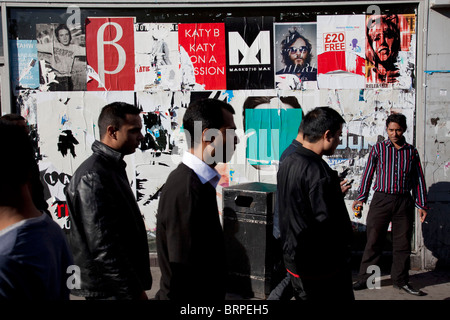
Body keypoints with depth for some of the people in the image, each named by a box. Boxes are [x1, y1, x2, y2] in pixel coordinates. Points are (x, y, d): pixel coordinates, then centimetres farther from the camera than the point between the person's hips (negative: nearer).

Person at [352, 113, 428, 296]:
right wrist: (361, 197, 0)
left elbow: (418, 179, 13)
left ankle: (400, 280, 20)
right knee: (373, 241, 0)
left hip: (404, 202, 2)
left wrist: (422, 205, 10)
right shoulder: (378, 148, 5)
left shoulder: (412, 152, 10)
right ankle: (365, 279, 11)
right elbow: (368, 173, 6)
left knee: (403, 243, 7)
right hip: (381, 199, -2)